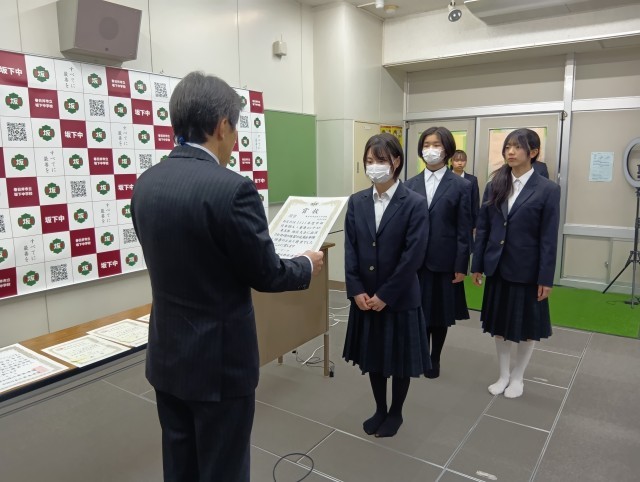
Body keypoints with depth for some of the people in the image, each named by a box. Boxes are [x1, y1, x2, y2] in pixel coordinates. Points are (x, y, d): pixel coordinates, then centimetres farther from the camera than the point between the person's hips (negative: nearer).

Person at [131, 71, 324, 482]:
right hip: (219, 360, -7)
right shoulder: (233, 189, -23)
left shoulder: (146, 184, 0)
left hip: (167, 356, 7)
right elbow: (266, 274, -15)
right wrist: (307, 266, 6)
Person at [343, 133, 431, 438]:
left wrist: (385, 295, -16)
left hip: (400, 298, -4)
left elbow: (413, 255, -15)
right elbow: (350, 250, 1)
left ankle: (395, 413, 35)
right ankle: (380, 410, 38)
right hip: (364, 296, 4)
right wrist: (357, 290, -9)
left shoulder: (415, 204, -10)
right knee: (373, 356, 17)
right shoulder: (356, 202, 2)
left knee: (400, 359, 12)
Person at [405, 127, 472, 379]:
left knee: (440, 313, 11)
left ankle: (434, 360, 29)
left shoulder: (461, 186, -3)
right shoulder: (411, 184, 4)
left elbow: (464, 231, -5)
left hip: (444, 261, -2)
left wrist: (461, 266, -8)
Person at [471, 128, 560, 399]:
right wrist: (477, 264, 2)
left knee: (527, 327, 11)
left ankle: (518, 377, 31)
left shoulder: (548, 190, -8)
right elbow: (482, 229, 4)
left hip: (527, 270, -3)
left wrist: (546, 278, -11)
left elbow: (549, 239, -10)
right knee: (499, 324, 14)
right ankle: (503, 374, 31)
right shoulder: (494, 186, 3)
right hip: (497, 267, 4)